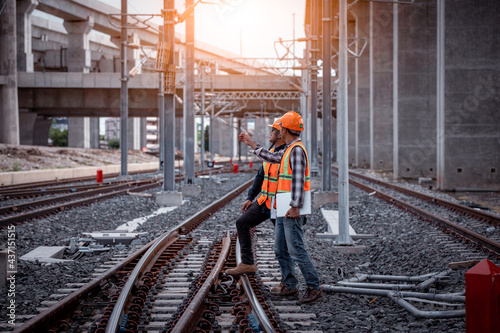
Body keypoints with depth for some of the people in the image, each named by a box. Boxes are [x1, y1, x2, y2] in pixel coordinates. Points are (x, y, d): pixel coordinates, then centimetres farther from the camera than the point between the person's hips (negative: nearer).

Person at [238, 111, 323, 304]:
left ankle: (314, 288, -8)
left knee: (296, 249, -11)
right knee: (280, 249, 13)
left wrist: (295, 206, -27)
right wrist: (251, 143, 38)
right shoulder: (290, 150, 17)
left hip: (292, 210, -10)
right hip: (284, 209, 10)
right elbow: (271, 158, 33)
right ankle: (290, 286, 19)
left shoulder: (297, 149, -15)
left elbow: (299, 179, -22)